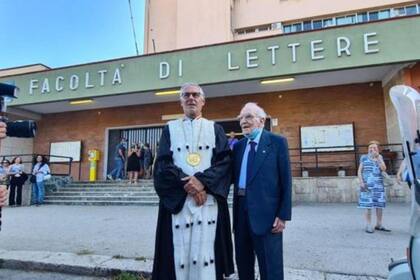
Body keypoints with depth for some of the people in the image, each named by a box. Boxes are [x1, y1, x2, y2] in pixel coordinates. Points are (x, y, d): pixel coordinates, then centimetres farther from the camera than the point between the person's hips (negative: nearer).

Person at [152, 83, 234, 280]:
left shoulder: (215, 129, 13)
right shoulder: (170, 129, 13)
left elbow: (225, 161, 0)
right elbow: (162, 164, 1)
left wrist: (202, 181, -15)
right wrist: (187, 185, -12)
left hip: (209, 200, 0)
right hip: (177, 200, 1)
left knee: (206, 253, -2)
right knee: (179, 253, 0)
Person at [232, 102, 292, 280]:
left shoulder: (277, 142, -3)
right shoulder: (238, 146, 12)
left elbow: (286, 180, -7)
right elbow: (234, 177, 11)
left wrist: (283, 215, -11)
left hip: (266, 212, -5)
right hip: (241, 210, 5)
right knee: (243, 263, 18)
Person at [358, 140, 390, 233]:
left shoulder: (380, 158, 10)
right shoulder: (364, 158, 4)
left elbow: (384, 168, -6)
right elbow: (359, 171, 2)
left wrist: (378, 157, -11)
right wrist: (361, 182, -9)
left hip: (379, 185, 3)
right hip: (367, 184, -3)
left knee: (380, 205, 4)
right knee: (368, 206, -5)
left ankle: (379, 225, 16)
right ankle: (368, 226, -1)